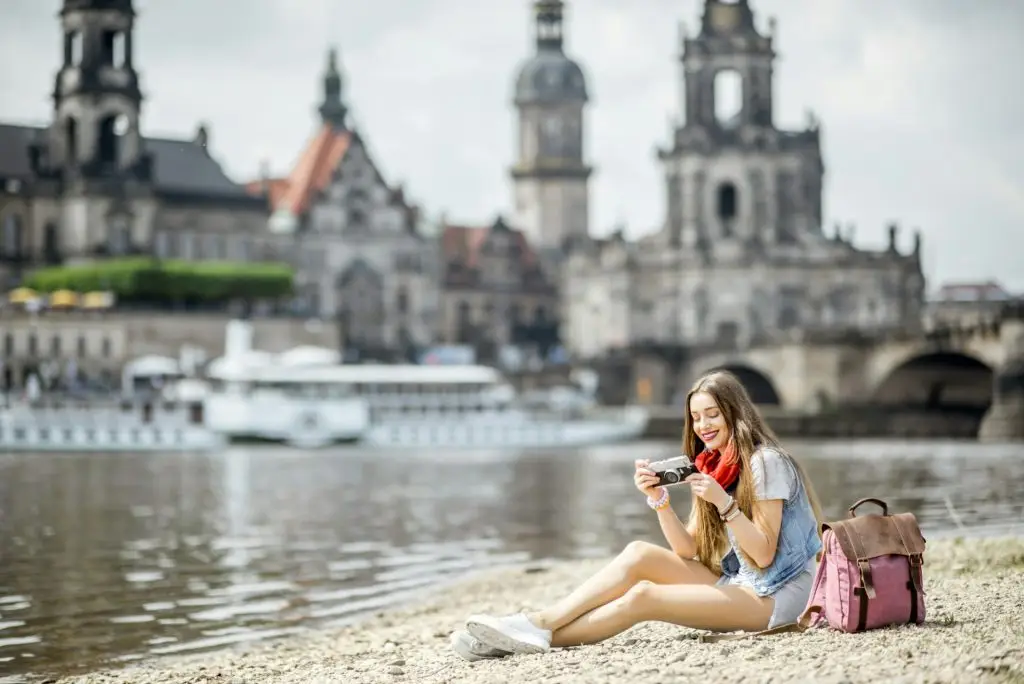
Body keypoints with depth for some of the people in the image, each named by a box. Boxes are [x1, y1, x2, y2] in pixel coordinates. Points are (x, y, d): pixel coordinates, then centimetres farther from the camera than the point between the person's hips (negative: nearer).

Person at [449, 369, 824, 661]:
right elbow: (687, 551, 5)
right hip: (735, 584, 7)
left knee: (643, 597, -22)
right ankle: (539, 621, -18)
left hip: (776, 596, -7)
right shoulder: (714, 466, 14)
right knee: (639, 554, -11)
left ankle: (537, 634, -22)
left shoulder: (765, 462, -11)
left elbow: (764, 555, -16)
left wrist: (723, 502, -26)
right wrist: (659, 498, -10)